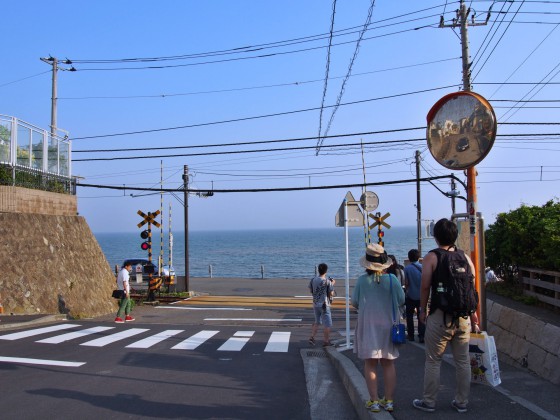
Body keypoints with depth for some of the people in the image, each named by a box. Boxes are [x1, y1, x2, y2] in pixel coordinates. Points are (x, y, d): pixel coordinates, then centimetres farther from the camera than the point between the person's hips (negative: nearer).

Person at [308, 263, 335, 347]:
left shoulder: (313, 280, -2)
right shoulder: (327, 281, -16)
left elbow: (311, 291, 9)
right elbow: (331, 294, -10)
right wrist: (332, 284, 1)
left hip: (315, 304, 6)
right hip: (324, 305, -6)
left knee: (317, 322, 21)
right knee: (327, 324, 7)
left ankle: (312, 338, 14)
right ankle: (326, 341, 13)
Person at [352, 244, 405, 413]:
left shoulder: (362, 280, -11)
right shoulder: (392, 279, -8)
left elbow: (355, 302, -5)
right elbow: (401, 301, -3)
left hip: (368, 326, -1)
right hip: (388, 325, 2)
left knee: (370, 364, 6)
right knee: (388, 363, 11)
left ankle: (374, 401, 7)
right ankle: (389, 400, 16)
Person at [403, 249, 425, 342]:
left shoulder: (407, 268, -12)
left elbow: (406, 283, -11)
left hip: (411, 296, -2)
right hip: (421, 295, 2)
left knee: (409, 316, 12)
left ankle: (411, 335, 14)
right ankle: (421, 336, 5)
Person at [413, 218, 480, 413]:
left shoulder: (431, 257, -7)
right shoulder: (465, 257, 5)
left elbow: (425, 286, -9)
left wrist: (422, 310, 4)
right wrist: (474, 318, 15)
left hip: (440, 316, -4)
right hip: (463, 316, 4)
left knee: (433, 361, 7)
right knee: (462, 361, 13)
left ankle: (429, 402, 16)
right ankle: (462, 402, 23)